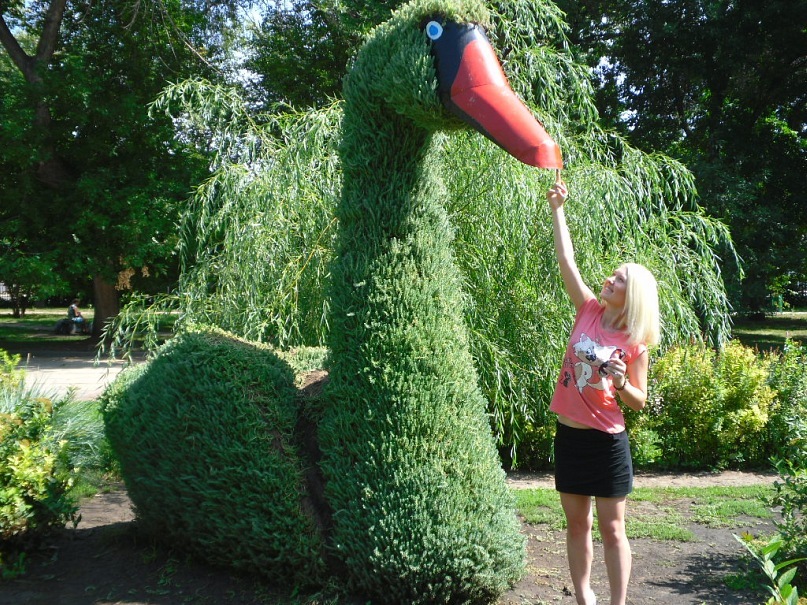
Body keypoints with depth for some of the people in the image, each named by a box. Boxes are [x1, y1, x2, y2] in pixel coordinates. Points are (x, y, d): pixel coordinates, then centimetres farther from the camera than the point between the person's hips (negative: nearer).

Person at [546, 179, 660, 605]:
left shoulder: (636, 344, -8)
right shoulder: (589, 311, -1)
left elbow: (639, 402, -2)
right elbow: (566, 259, -5)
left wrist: (621, 382, -22)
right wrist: (557, 209, -7)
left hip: (607, 441, -3)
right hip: (569, 435, 4)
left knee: (611, 529, 4)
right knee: (577, 524, 13)